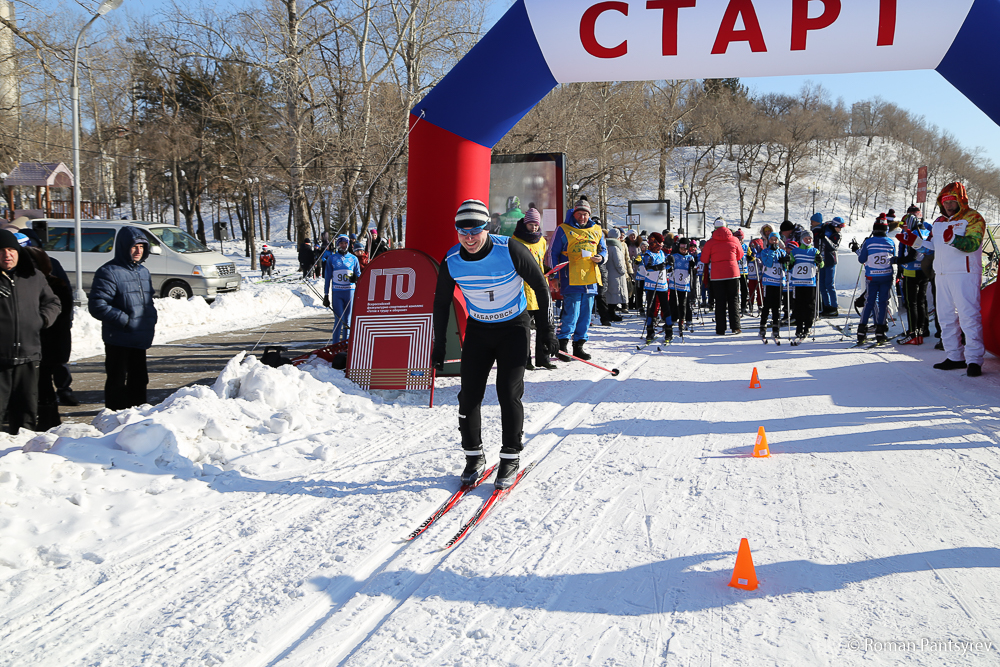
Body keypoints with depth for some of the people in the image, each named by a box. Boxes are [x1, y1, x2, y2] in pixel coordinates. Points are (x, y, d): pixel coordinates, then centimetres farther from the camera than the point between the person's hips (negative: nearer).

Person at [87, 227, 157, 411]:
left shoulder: (143, 271, 13)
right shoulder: (109, 272, -13)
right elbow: (97, 305, -19)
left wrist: (152, 319, 9)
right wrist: (124, 320, -20)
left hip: (140, 340, 8)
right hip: (118, 340, -8)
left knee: (139, 381, 16)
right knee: (117, 382, 0)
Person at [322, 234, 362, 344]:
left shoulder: (353, 259, 10)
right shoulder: (331, 258, 8)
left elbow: (359, 275, 15)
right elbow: (327, 277, 9)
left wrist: (355, 278, -10)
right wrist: (326, 295, 5)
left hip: (350, 291, 2)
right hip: (336, 292, -2)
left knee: (348, 319, 5)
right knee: (339, 319, -7)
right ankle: (335, 344, -1)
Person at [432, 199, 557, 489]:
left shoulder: (511, 251, -22)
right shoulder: (452, 261, -13)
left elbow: (540, 286, -10)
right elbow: (442, 303, 3)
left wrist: (545, 330, -8)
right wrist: (439, 345, 4)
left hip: (514, 327, -3)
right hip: (478, 329, 3)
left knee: (509, 393, -8)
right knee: (469, 395, -1)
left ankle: (510, 458, 8)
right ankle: (474, 456, 16)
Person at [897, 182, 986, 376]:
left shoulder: (973, 218, -5)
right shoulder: (939, 221, 18)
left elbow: (972, 244, -20)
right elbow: (932, 246, 25)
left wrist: (953, 239, -38)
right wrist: (914, 241, 10)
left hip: (965, 274, -8)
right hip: (942, 275, 8)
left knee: (968, 316, -11)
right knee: (946, 317, 11)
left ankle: (974, 360, -9)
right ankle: (954, 357, 19)